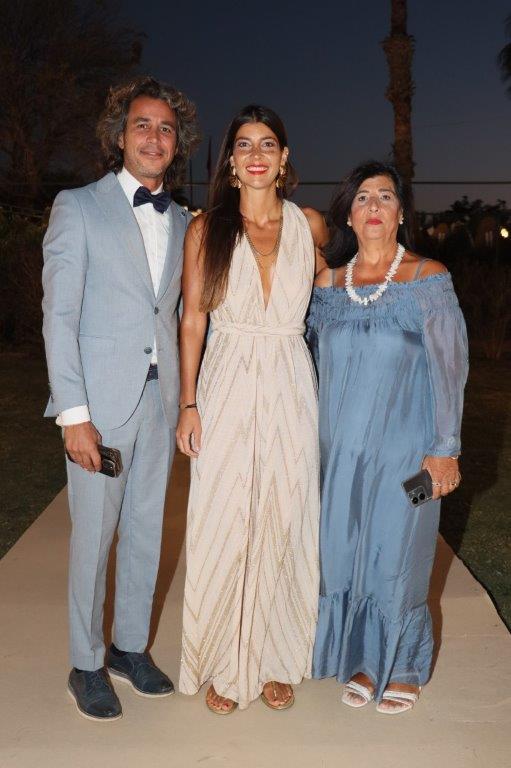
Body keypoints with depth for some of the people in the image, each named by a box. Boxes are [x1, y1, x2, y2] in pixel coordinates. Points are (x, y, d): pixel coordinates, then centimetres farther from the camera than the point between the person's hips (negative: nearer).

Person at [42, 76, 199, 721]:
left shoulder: (182, 222, 11)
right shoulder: (78, 207, -4)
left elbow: (173, 312, 13)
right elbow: (58, 316, -9)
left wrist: (185, 397, 5)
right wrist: (74, 414, -15)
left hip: (160, 400, 5)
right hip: (101, 401, -5)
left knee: (146, 530, 13)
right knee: (93, 536, 4)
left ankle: (130, 647, 31)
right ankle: (86, 664, 22)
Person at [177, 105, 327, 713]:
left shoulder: (309, 225, 5)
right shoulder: (205, 229, 1)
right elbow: (192, 319, 0)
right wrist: (188, 404, -4)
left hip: (290, 388, 2)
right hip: (227, 388, -1)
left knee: (284, 522, 8)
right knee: (223, 525, 2)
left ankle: (276, 660, 25)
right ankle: (225, 664, 20)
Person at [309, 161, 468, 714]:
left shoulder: (428, 279, -5)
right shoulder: (328, 283, 5)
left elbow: (448, 367, -6)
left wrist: (444, 449, -9)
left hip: (403, 446, -3)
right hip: (340, 446, 3)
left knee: (397, 555, 7)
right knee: (345, 553, 10)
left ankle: (402, 667, 29)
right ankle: (364, 660, 31)